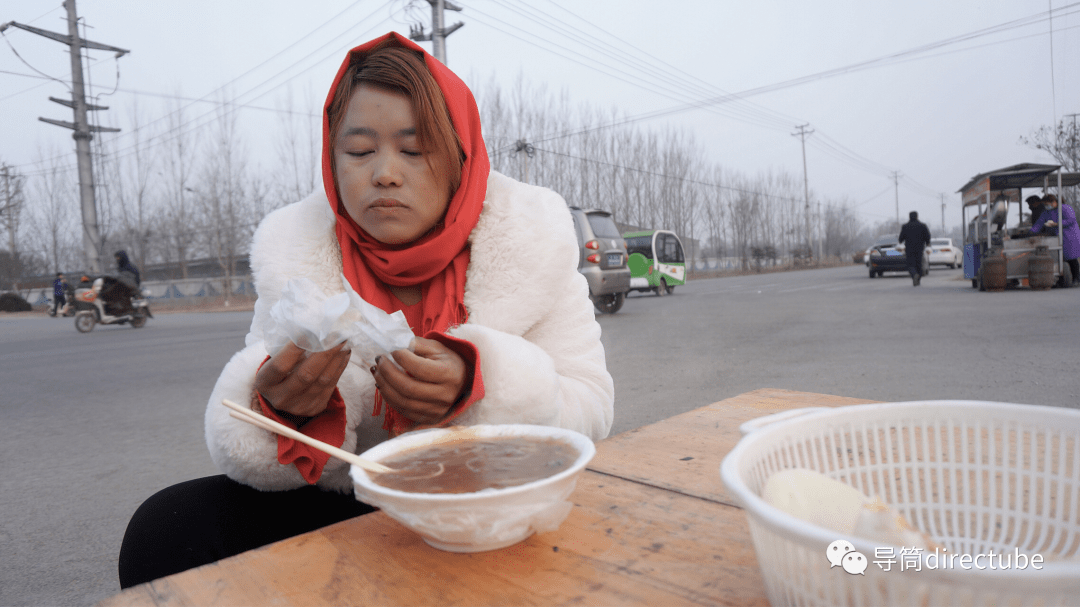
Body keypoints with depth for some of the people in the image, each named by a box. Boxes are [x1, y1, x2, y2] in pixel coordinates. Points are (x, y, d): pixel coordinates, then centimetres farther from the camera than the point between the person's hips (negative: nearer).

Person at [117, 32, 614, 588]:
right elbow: (240, 451, -4)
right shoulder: (297, 251, -5)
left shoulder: (530, 243, -9)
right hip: (347, 507, 2)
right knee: (164, 530, -14)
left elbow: (590, 410, -12)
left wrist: (475, 388, -31)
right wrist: (280, 407, -30)